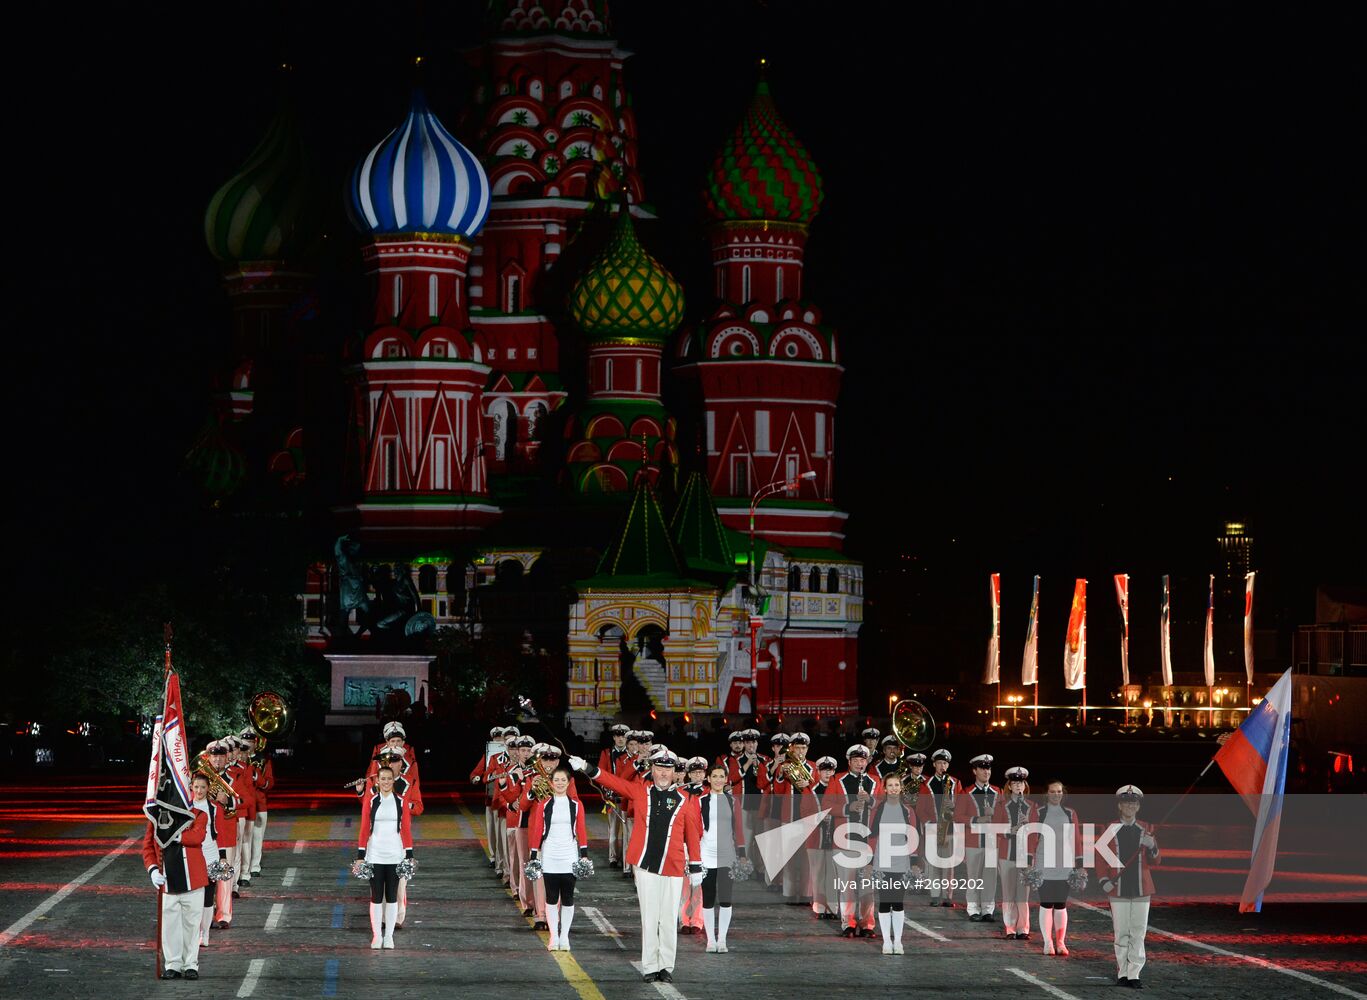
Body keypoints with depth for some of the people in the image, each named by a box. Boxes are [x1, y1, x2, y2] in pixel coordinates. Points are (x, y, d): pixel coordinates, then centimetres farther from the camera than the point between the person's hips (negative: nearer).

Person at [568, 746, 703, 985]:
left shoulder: (684, 801, 2)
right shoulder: (640, 792, 5)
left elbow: (692, 835, 5)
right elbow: (615, 782, 0)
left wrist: (695, 867, 5)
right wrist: (587, 769, -13)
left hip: (673, 870, 0)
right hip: (646, 867, 0)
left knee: (669, 920, 3)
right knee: (649, 919, 2)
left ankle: (666, 967, 12)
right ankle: (650, 968, 6)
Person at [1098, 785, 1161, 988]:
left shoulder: (1146, 830, 7)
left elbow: (1154, 862, 8)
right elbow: (1101, 859, 7)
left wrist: (1151, 847, -12)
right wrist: (1104, 880, -7)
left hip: (1141, 890, 1)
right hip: (1118, 890, -1)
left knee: (1138, 933, -2)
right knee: (1121, 933, 1)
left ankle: (1134, 974, 0)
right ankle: (1122, 974, 9)